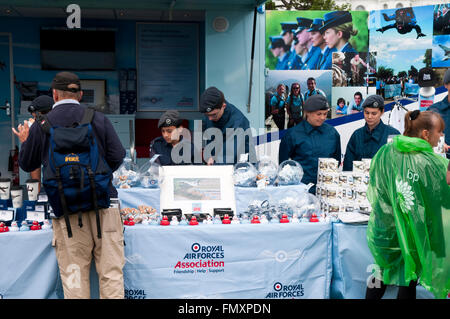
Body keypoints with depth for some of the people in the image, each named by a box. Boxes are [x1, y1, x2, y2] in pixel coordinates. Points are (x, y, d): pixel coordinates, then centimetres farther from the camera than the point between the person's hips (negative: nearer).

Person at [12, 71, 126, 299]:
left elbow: (27, 164, 14)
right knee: (111, 271, 7)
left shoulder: (40, 126, 2)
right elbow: (117, 156, 0)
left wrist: (24, 142, 34)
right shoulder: (98, 119, 2)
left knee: (73, 276, 8)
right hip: (102, 202, 0)